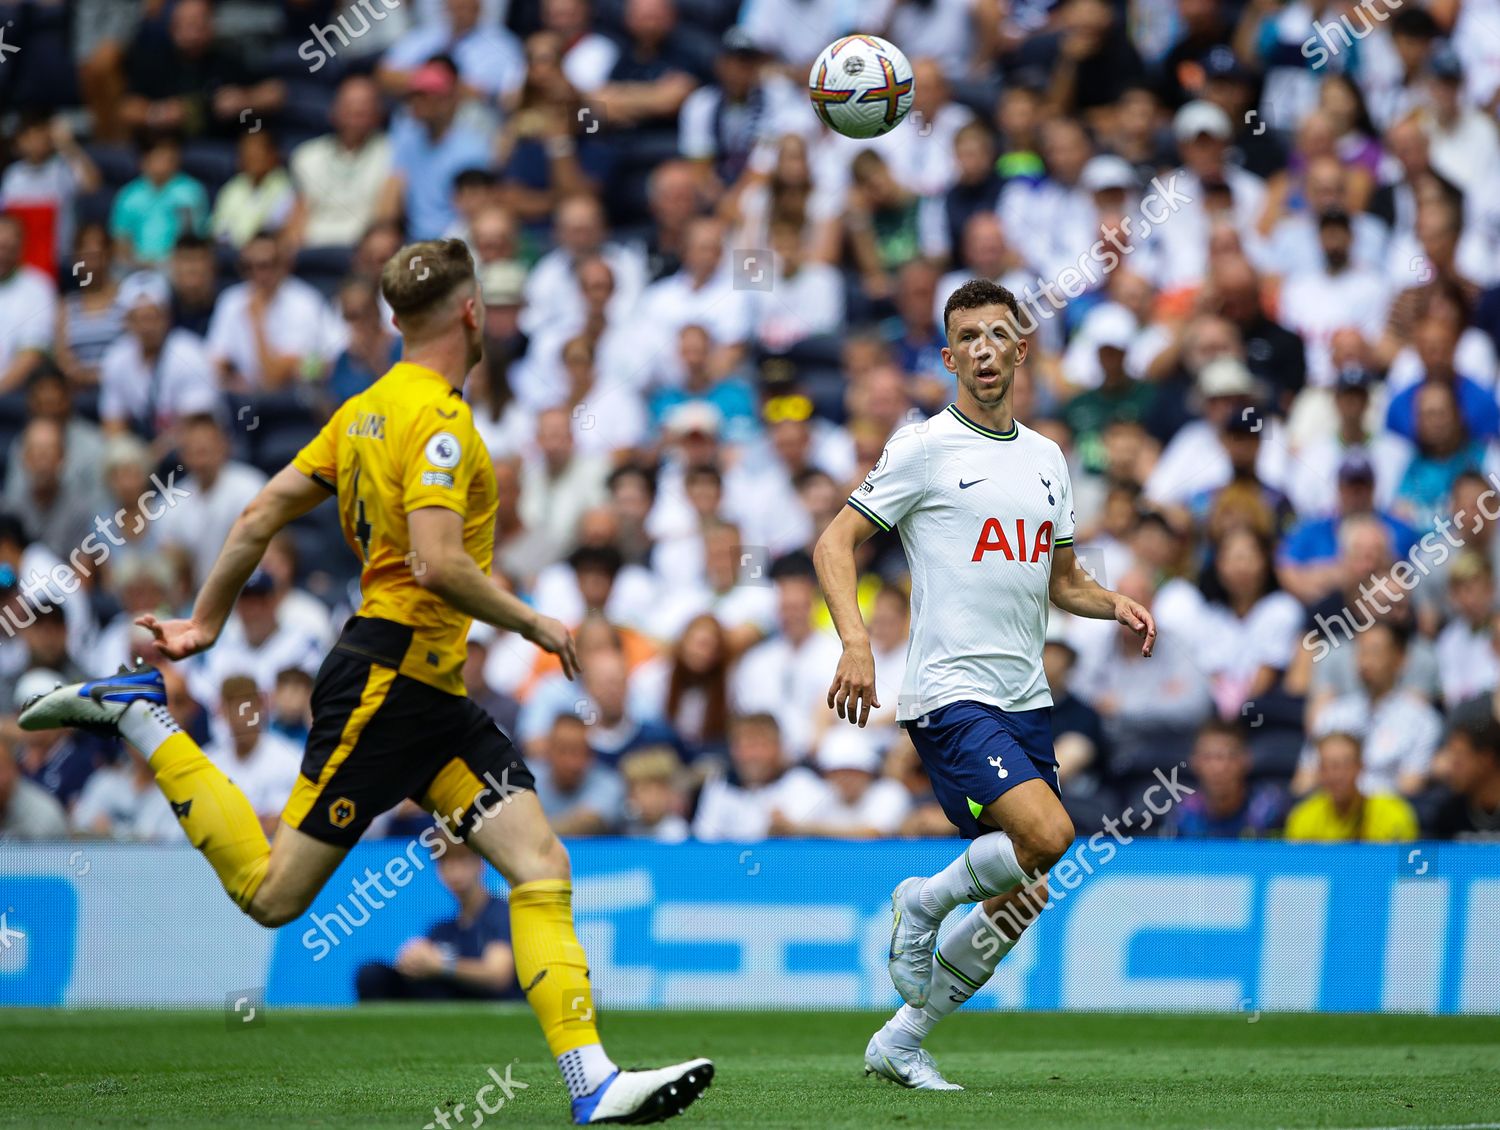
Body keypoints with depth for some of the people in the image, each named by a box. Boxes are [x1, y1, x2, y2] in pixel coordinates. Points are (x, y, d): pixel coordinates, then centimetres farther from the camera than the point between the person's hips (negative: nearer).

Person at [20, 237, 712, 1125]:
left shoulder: (369, 409, 13)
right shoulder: (437, 419, -15)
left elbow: (262, 516, 16)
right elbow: (437, 564, -25)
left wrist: (208, 620, 23)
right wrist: (534, 625, -13)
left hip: (431, 693, 10)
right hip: (391, 679, -10)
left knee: (542, 865, -3)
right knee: (273, 894, -4)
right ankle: (138, 715, 7)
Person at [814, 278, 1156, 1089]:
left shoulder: (1045, 458, 16)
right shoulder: (924, 447, -3)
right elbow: (835, 543, -5)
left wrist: (1115, 605, 4)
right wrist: (855, 643, -19)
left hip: (1025, 696, 7)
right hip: (949, 694, -7)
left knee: (1019, 899, 3)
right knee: (1047, 833, -26)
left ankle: (901, 1039, 18)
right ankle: (925, 901, 2)